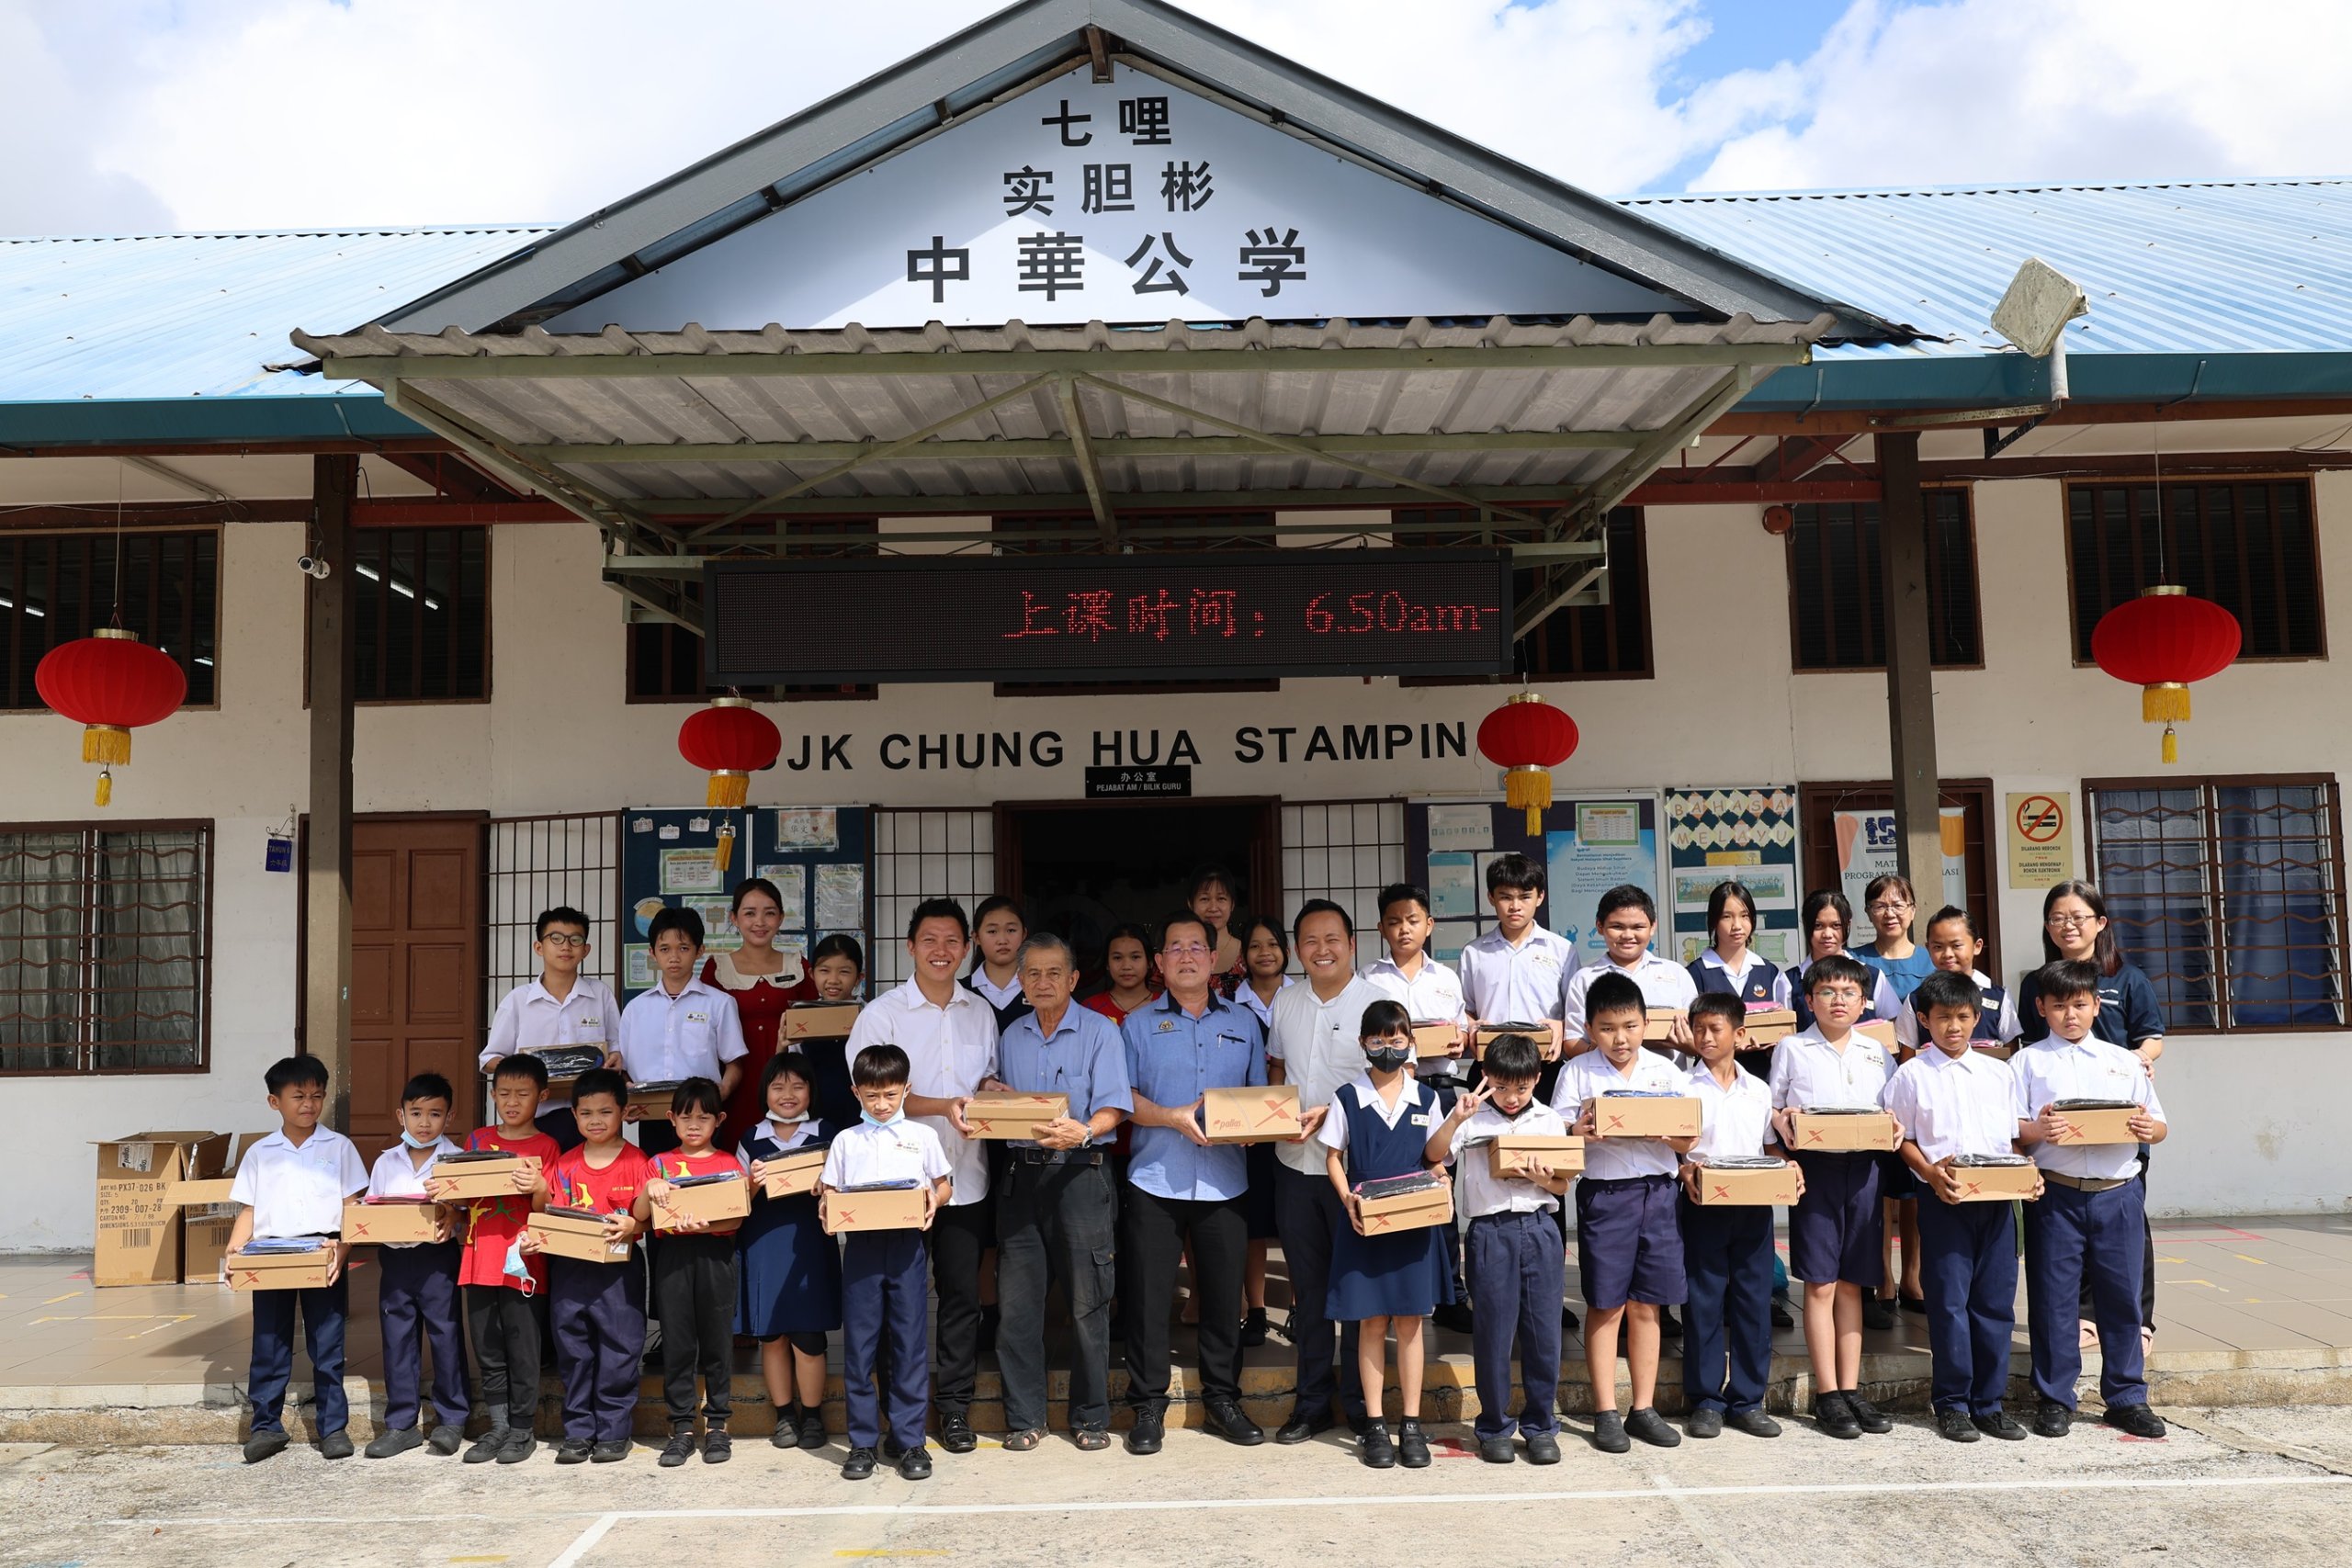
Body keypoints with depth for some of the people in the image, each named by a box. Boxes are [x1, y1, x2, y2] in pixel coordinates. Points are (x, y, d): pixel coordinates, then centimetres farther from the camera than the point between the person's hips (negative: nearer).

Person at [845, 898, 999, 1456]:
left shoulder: (980, 1012, 10)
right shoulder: (882, 1013, -4)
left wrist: (991, 1091, -5)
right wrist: (943, 1106, -21)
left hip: (966, 1180, 3)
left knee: (963, 1294, 7)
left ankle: (955, 1405, 19)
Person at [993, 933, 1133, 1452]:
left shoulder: (1100, 1032, -1)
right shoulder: (1011, 1037, 14)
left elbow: (1113, 1107, -10)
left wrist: (1084, 1131, -29)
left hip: (1079, 1174, -4)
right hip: (1021, 1174, 4)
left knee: (1087, 1303, 2)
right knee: (1017, 1303, 4)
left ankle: (1091, 1417, 14)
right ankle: (1025, 1418, 15)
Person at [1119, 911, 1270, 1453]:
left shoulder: (1242, 1023, 12)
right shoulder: (1138, 1024, 6)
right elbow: (1122, 1097, 0)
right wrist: (1173, 1117, -15)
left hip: (1224, 1182, 2)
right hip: (1155, 1180, -1)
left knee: (1224, 1294, 7)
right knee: (1149, 1295, 1)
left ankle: (1222, 1398, 22)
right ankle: (1148, 1405, 13)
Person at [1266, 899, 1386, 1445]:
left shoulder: (1377, 1004, -8)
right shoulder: (1285, 1003, 8)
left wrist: (1327, 1112, -19)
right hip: (1294, 1165, 5)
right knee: (1308, 1286, 12)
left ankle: (1358, 1400, 18)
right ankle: (1312, 1400, 23)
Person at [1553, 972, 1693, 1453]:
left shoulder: (1664, 1070, 7)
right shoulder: (1577, 1072, 0)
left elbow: (1687, 1142, 5)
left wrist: (1663, 1132, -16)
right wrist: (1581, 1132, -24)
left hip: (1657, 1191, 2)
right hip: (1603, 1192, -2)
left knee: (1646, 1305, 9)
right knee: (1606, 1306, 3)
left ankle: (1644, 1409, 20)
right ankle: (1606, 1413, 12)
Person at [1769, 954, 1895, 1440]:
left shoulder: (1876, 1053, 13)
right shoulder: (1792, 1049, 4)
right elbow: (1770, 1107, 5)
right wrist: (1782, 1122, -16)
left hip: (1863, 1167, 3)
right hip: (1815, 1167, -3)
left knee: (1852, 1283, 9)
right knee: (1821, 1284, -2)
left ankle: (1851, 1389, 16)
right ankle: (1827, 1395, 5)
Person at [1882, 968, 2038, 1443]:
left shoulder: (1999, 1073, 12)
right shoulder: (1912, 1075, 2)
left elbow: (2013, 1137, 14)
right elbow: (1902, 1138, 1)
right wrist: (1931, 1172, -15)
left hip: (1996, 1198, 3)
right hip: (1943, 1199, -3)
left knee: (1996, 1300, 5)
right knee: (1949, 1301, -1)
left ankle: (1990, 1402, 16)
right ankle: (1951, 1403, 9)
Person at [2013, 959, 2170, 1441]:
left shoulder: (2125, 1061, 13)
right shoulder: (2028, 1061, 5)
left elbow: (2159, 1126, 13)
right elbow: (2009, 1132, -1)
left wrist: (2150, 1129, -9)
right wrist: (2037, 1130, -21)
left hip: (2118, 1192, 2)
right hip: (2055, 1195, -2)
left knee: (2122, 1296, 7)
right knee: (2053, 1298, 2)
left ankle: (2127, 1398, 20)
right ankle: (2053, 1399, 12)